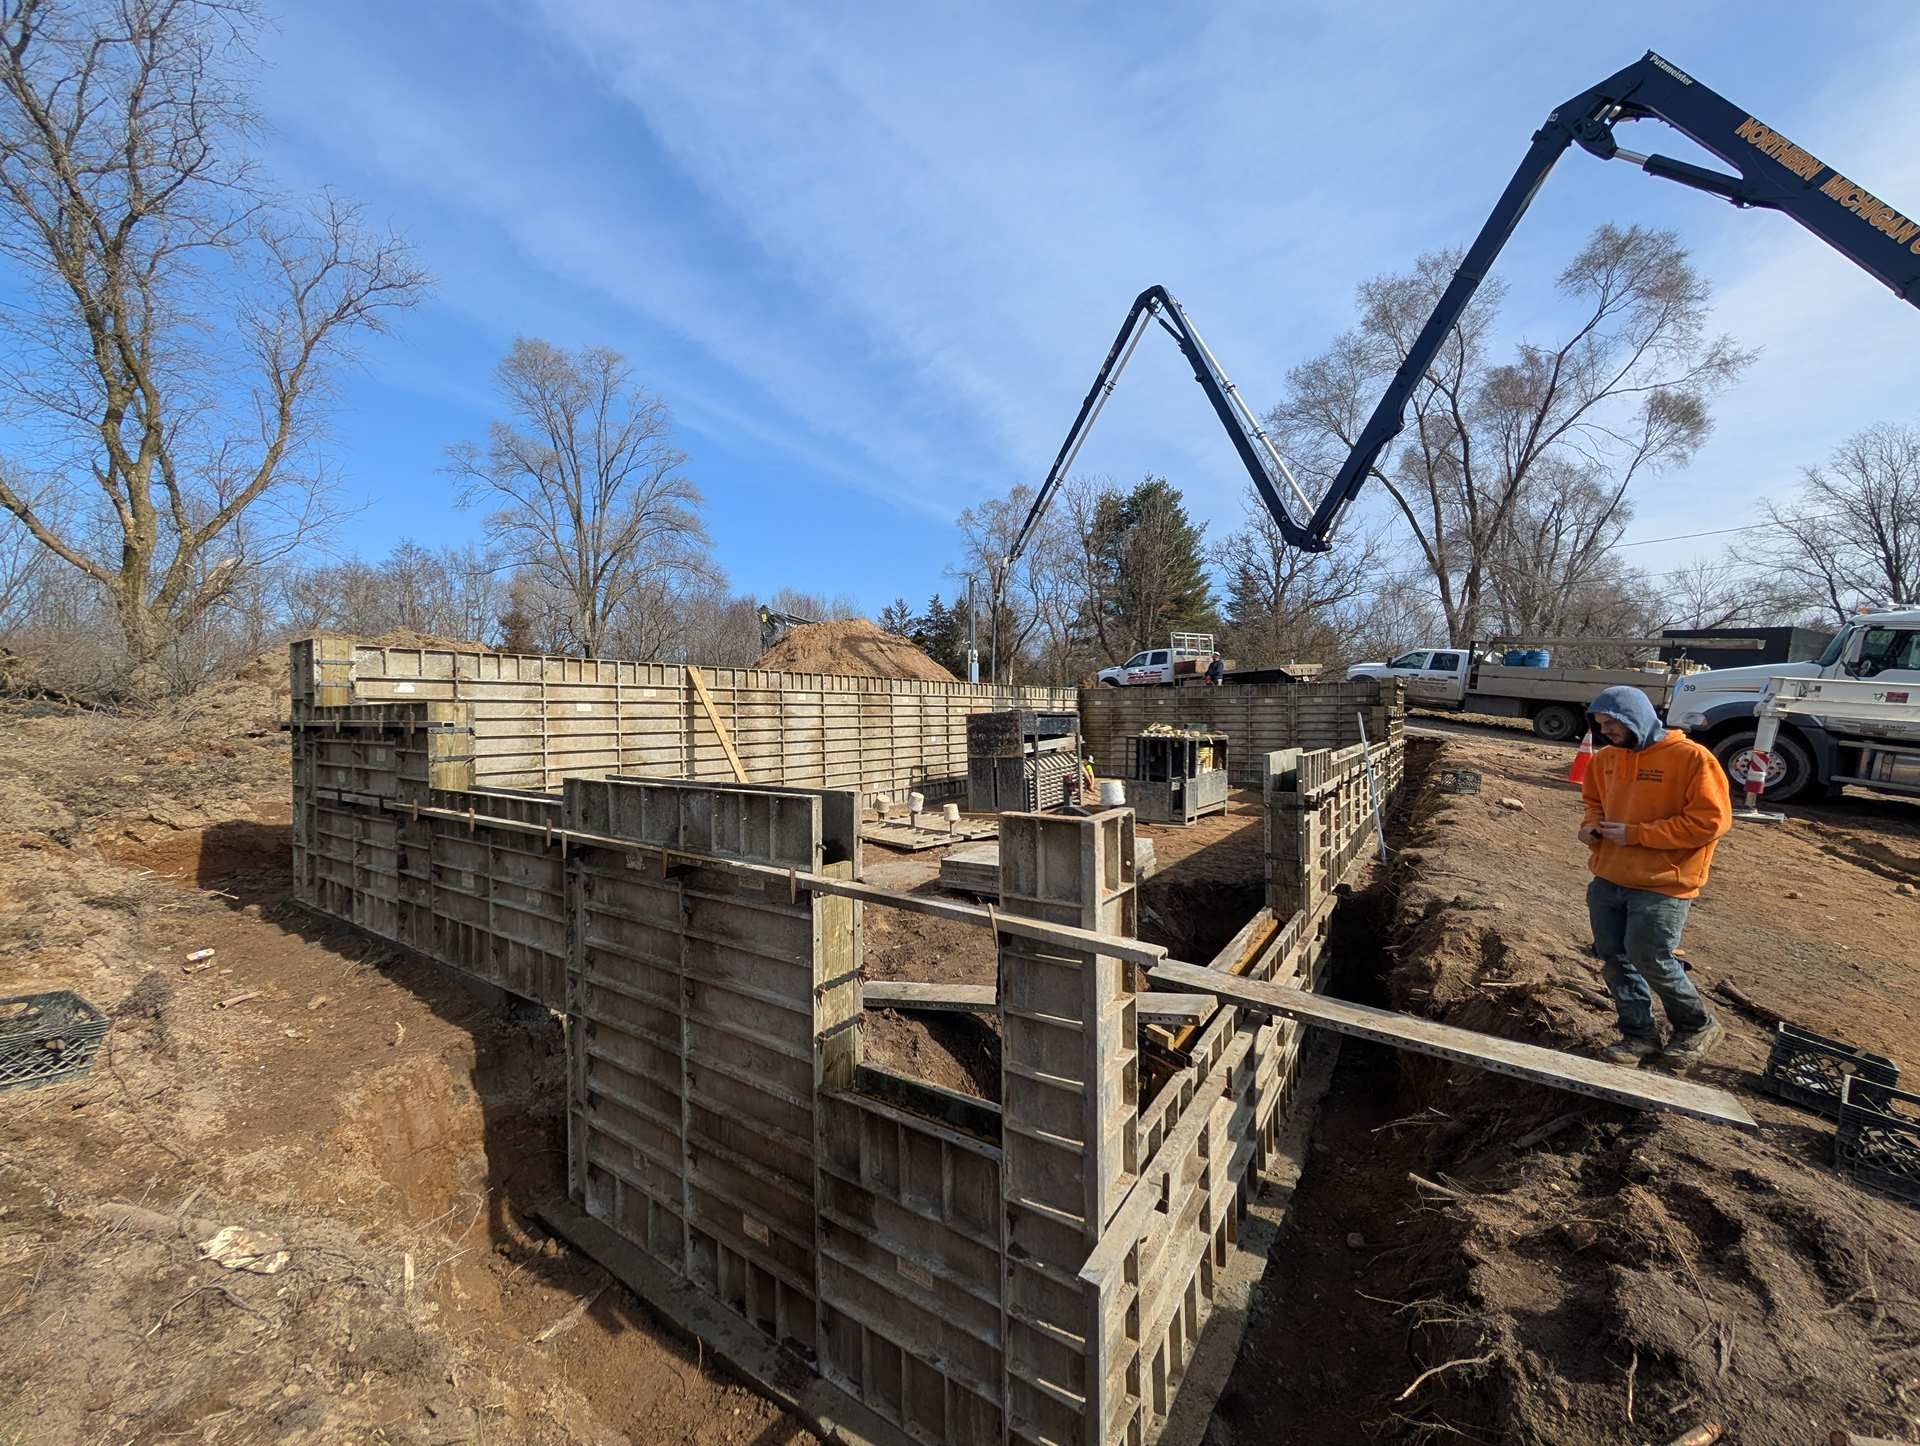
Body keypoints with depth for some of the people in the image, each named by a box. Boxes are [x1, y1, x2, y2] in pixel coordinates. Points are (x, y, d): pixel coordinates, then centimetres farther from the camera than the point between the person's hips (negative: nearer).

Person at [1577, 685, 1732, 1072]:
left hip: (1662, 885, -6)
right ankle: (1640, 1036, 26)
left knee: (1650, 960, -2)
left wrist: (1636, 834, -19)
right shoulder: (1605, 759, 7)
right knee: (1614, 959, 10)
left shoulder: (1691, 758, -12)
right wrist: (1592, 824, 1)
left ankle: (1699, 1026, 26)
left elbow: (1711, 821, -16)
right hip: (1607, 880, 6)